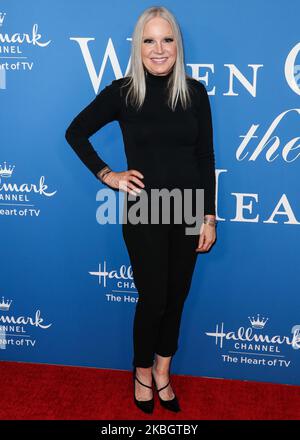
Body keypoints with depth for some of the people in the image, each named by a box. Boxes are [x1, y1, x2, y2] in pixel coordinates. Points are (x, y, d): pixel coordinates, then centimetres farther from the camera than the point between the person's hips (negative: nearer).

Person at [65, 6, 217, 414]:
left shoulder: (195, 92, -1)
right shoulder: (122, 91, -6)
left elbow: (206, 158, 1)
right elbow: (75, 132, 4)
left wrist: (209, 216, -1)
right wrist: (107, 175, -4)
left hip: (188, 210, 3)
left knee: (177, 296, 13)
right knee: (153, 299, 5)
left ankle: (162, 369, 35)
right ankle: (142, 371, 32)